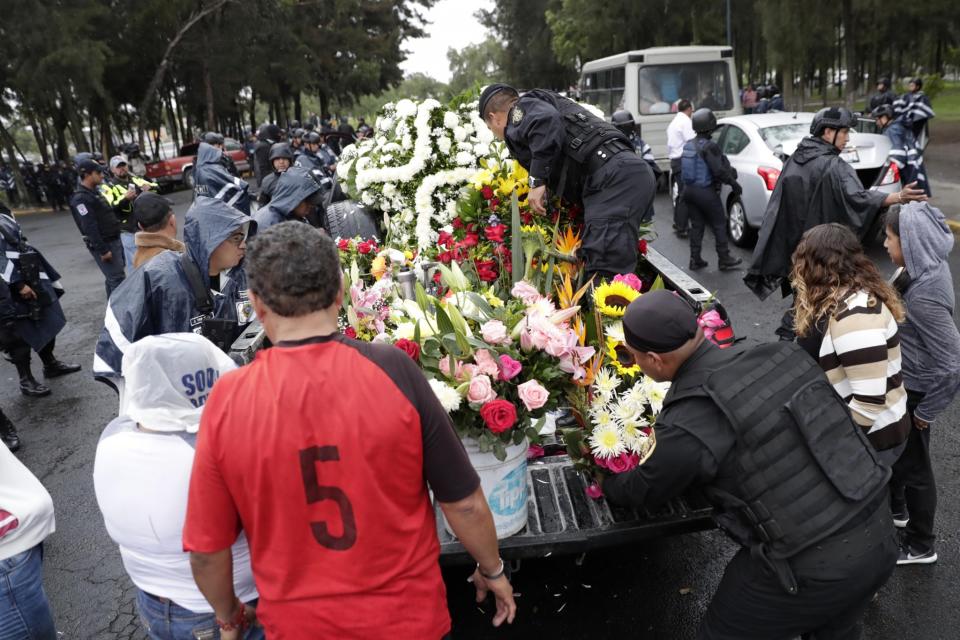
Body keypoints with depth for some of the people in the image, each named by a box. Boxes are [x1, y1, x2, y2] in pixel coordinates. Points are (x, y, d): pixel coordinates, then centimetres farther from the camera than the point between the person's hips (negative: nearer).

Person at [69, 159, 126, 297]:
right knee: (117, 278, -10)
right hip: (103, 244, -10)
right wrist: (102, 250, -24)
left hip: (114, 240, 10)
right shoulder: (81, 198, -17)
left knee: (113, 278, 16)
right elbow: (89, 227, -22)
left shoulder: (95, 191, 14)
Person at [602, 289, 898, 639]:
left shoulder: (686, 426, -21)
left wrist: (604, 482, 22)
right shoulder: (781, 355, -4)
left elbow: (643, 492, 0)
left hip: (813, 570, -6)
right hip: (880, 538, 6)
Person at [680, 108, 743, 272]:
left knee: (696, 225, 13)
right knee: (719, 225, 5)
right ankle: (724, 259, 11)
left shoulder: (688, 146, 6)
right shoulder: (709, 146, -18)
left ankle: (695, 260, 14)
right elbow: (719, 170, -20)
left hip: (689, 190, 7)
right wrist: (734, 184, -8)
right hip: (706, 191, -7)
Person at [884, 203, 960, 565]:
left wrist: (927, 412, -18)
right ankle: (895, 509, 51)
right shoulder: (926, 267, -7)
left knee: (912, 466, 12)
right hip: (902, 380, 9)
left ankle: (921, 546, 34)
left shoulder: (923, 296, -33)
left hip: (913, 390, -9)